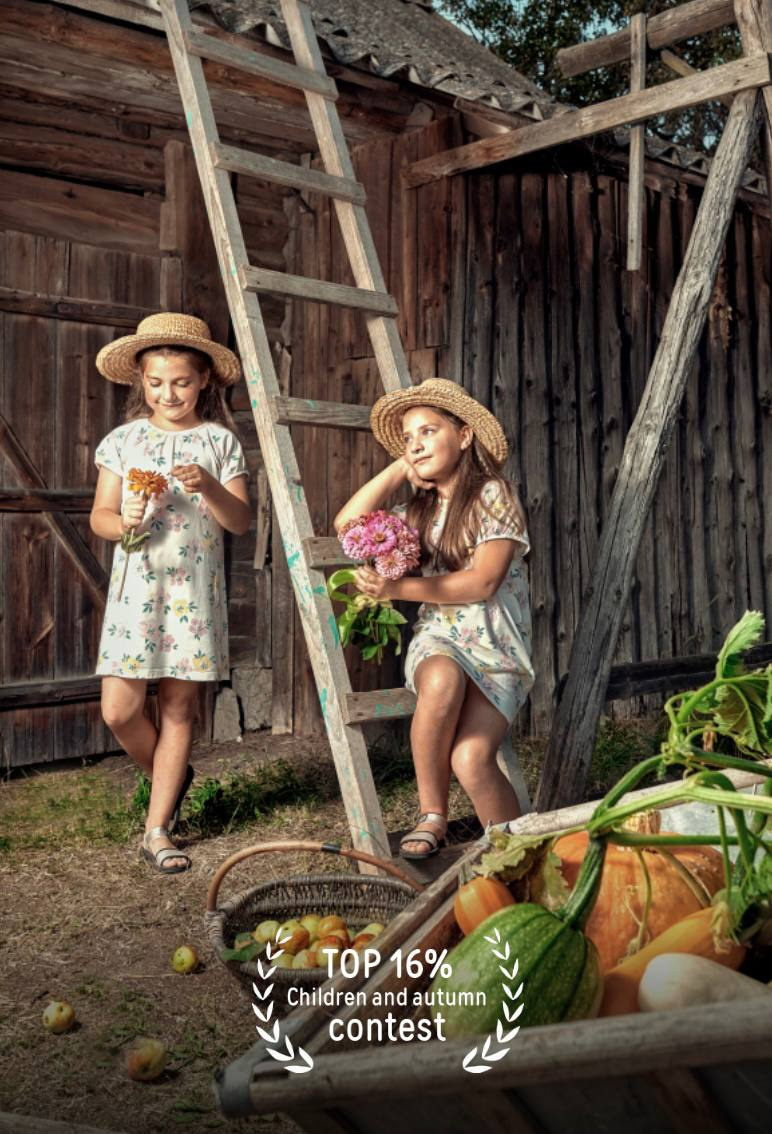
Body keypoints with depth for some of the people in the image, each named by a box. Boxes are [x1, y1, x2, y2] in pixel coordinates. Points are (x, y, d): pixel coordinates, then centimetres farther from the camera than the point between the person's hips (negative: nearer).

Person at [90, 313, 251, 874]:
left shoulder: (220, 442, 4)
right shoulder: (123, 441, 6)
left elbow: (241, 521, -1)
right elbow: (100, 515, 5)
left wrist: (209, 486, -19)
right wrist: (124, 524, -17)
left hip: (195, 591, -1)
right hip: (136, 589, 1)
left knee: (178, 708, 3)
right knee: (120, 710, -4)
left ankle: (158, 829, 14)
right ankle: (171, 780, 26)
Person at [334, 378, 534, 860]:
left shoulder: (494, 494, -3)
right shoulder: (420, 510, 15)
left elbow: (482, 581, -13)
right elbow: (348, 524, 8)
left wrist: (397, 588, -18)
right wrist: (399, 469, 8)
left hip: (499, 651, -3)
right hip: (438, 641, 4)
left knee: (471, 759, -28)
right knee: (443, 680, -36)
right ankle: (432, 818, -18)